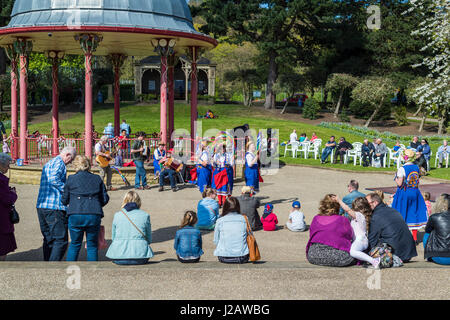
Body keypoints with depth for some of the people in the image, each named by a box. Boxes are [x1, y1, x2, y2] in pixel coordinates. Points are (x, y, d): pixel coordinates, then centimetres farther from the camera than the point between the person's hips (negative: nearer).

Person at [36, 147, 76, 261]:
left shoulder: (48, 164, 24)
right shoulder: (59, 163, -7)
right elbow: (54, 179, -23)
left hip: (41, 206, 10)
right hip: (55, 207, -10)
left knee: (48, 239, 15)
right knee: (61, 240, -7)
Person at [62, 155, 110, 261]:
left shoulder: (71, 179, 5)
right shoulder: (97, 178, 9)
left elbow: (64, 200, 10)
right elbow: (105, 199, 11)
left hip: (75, 216, -1)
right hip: (94, 216, 1)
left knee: (75, 244, 13)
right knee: (92, 245, 11)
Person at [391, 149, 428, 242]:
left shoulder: (402, 169, -17)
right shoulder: (416, 167, 1)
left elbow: (399, 183, -18)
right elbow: (418, 181, 7)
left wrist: (396, 179, 0)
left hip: (403, 193, -5)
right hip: (415, 193, 5)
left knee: (402, 215, 6)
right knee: (414, 213, 13)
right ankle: (414, 237, 17)